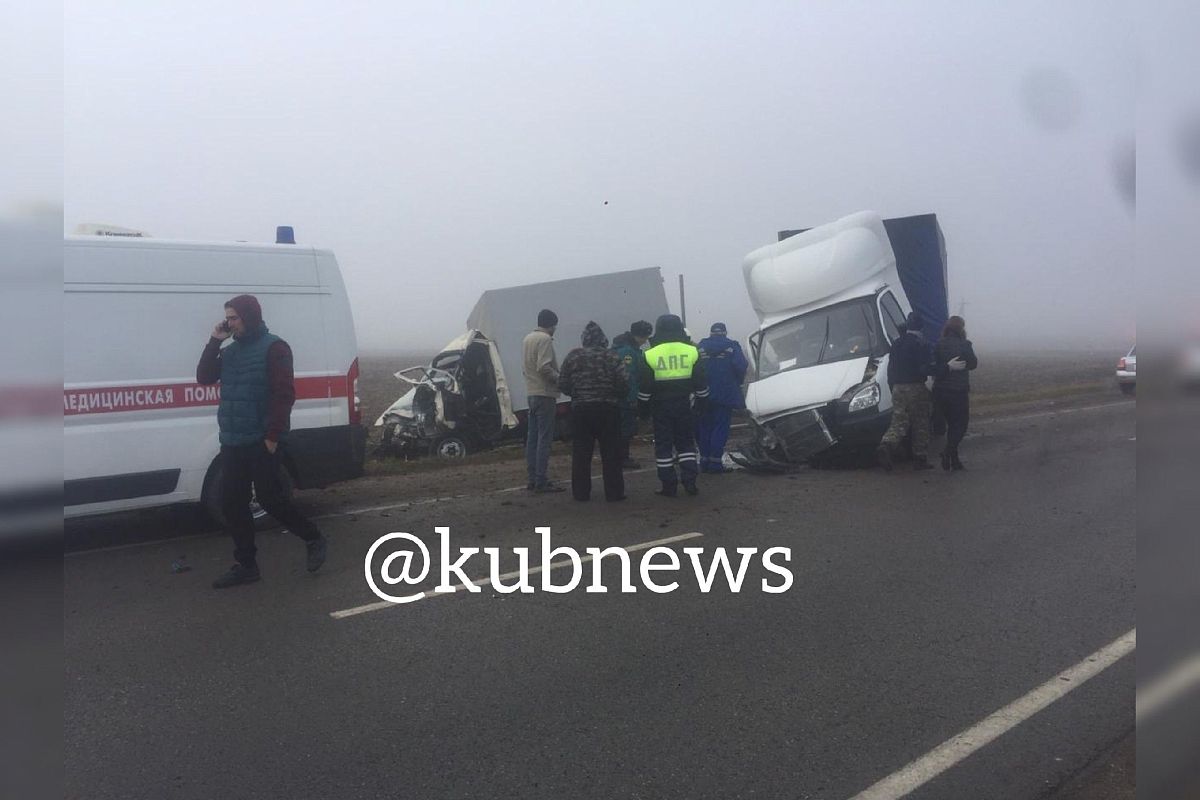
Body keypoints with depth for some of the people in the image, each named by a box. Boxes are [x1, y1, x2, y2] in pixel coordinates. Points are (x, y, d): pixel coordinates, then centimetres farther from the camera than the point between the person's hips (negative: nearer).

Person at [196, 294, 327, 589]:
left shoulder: (273, 347, -9)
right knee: (232, 504, 6)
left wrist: (273, 435, -20)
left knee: (269, 499, -6)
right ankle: (246, 565, 16)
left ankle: (314, 540, 14)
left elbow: (285, 394, -15)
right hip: (232, 443, 8)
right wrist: (215, 341, 0)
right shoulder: (230, 351, 15)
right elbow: (204, 377, 9)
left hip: (262, 442, -8)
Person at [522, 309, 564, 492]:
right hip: (545, 394, -9)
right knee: (544, 438, -7)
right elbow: (544, 367, -22)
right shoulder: (545, 339, -12)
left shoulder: (527, 338, 16)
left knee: (532, 438, 10)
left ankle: (533, 479, 15)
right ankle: (541, 482, -7)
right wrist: (560, 380, -10)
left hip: (531, 393, 9)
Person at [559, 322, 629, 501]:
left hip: (581, 408, 1)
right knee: (610, 452, 5)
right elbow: (624, 384, -10)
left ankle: (581, 492, 11)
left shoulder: (573, 356, 1)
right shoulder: (611, 357, -4)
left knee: (581, 453, 8)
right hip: (608, 408, -1)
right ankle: (614, 491, 5)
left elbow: (563, 384, 1)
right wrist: (616, 397, 10)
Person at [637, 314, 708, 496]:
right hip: (684, 406, 2)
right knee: (686, 443, 13)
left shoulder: (650, 355, -6)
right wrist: (701, 404, 14)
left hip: (660, 408, -2)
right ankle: (689, 481, 6)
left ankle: (668, 486, 6)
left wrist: (643, 408, 6)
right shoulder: (692, 352, 0)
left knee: (663, 445, 5)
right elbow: (701, 384, 4)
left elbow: (644, 387, -4)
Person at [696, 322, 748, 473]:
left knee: (704, 427, 12)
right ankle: (715, 461, -4)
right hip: (725, 394, -3)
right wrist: (737, 383, 7)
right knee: (721, 427, 1)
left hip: (703, 394, 3)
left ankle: (704, 460, 13)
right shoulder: (732, 346, 0)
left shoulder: (700, 346, 6)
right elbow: (741, 366, -11)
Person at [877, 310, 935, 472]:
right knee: (920, 425, 6)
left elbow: (891, 368, 13)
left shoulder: (896, 344, 9)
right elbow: (924, 368, -17)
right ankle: (920, 459, 10)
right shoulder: (921, 345, -11)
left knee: (898, 422, 6)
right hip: (916, 387, -5)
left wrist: (893, 387, 20)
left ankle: (885, 446, -21)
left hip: (898, 388, 5)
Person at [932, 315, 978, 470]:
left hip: (940, 392, 5)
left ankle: (954, 460, 16)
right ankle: (948, 452, -19)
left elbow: (934, 367, 2)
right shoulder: (964, 345, -9)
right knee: (960, 425, 3)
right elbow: (973, 364, 2)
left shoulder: (938, 345, 3)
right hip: (958, 391, -5)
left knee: (952, 424, 15)